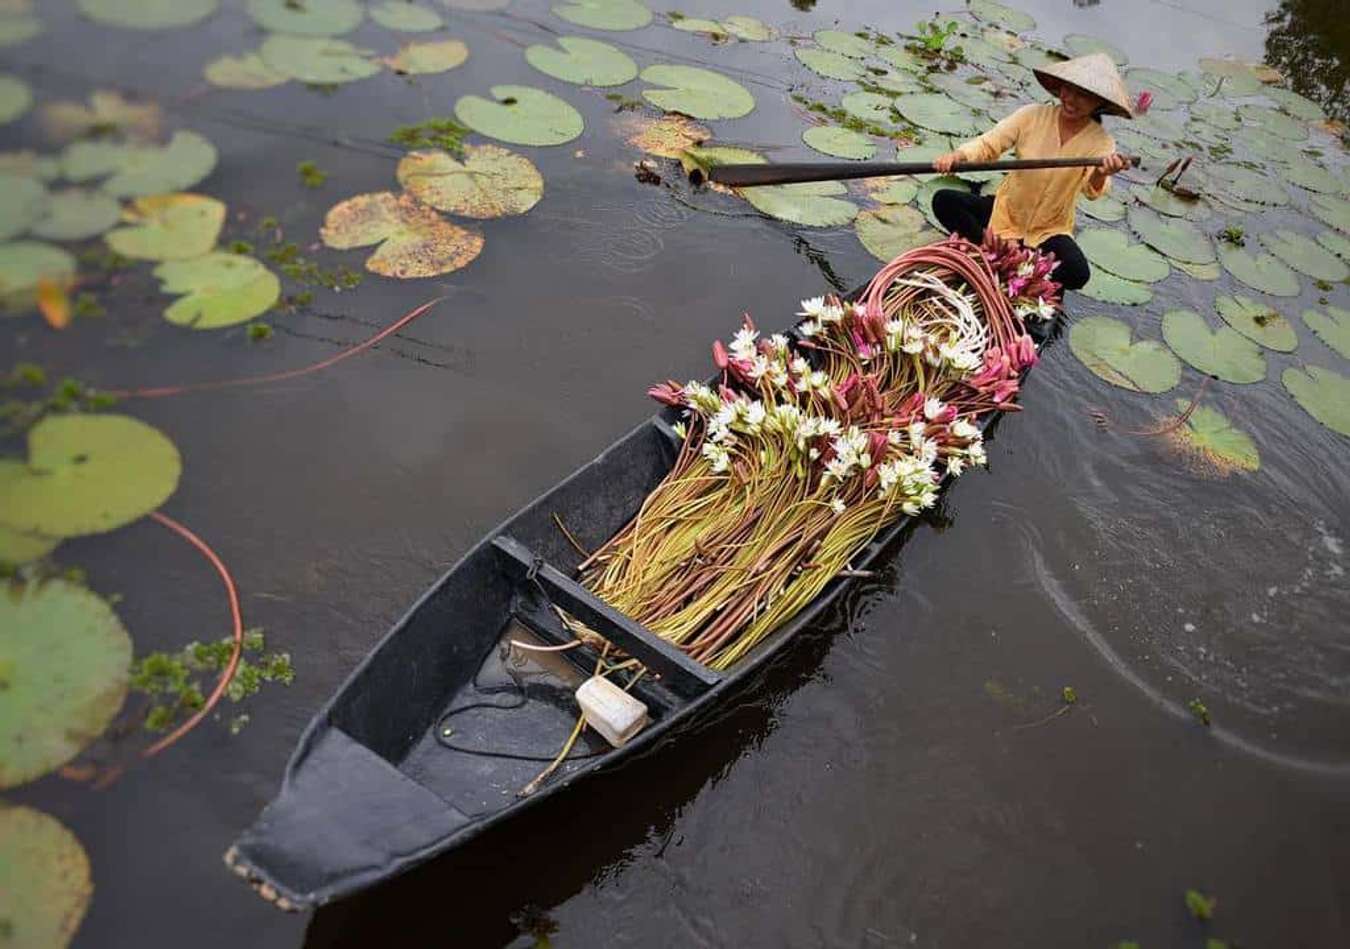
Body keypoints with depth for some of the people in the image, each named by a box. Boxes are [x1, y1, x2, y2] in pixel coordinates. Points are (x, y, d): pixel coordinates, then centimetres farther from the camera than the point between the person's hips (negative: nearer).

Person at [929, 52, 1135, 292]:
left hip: (1049, 231, -1)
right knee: (943, 201, -19)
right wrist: (958, 156, -35)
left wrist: (1101, 175, -53)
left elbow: (1093, 190, -28)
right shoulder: (1033, 115, -9)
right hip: (1004, 212, 1)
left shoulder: (1101, 142, -12)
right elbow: (988, 144, -13)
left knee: (1077, 273, -30)